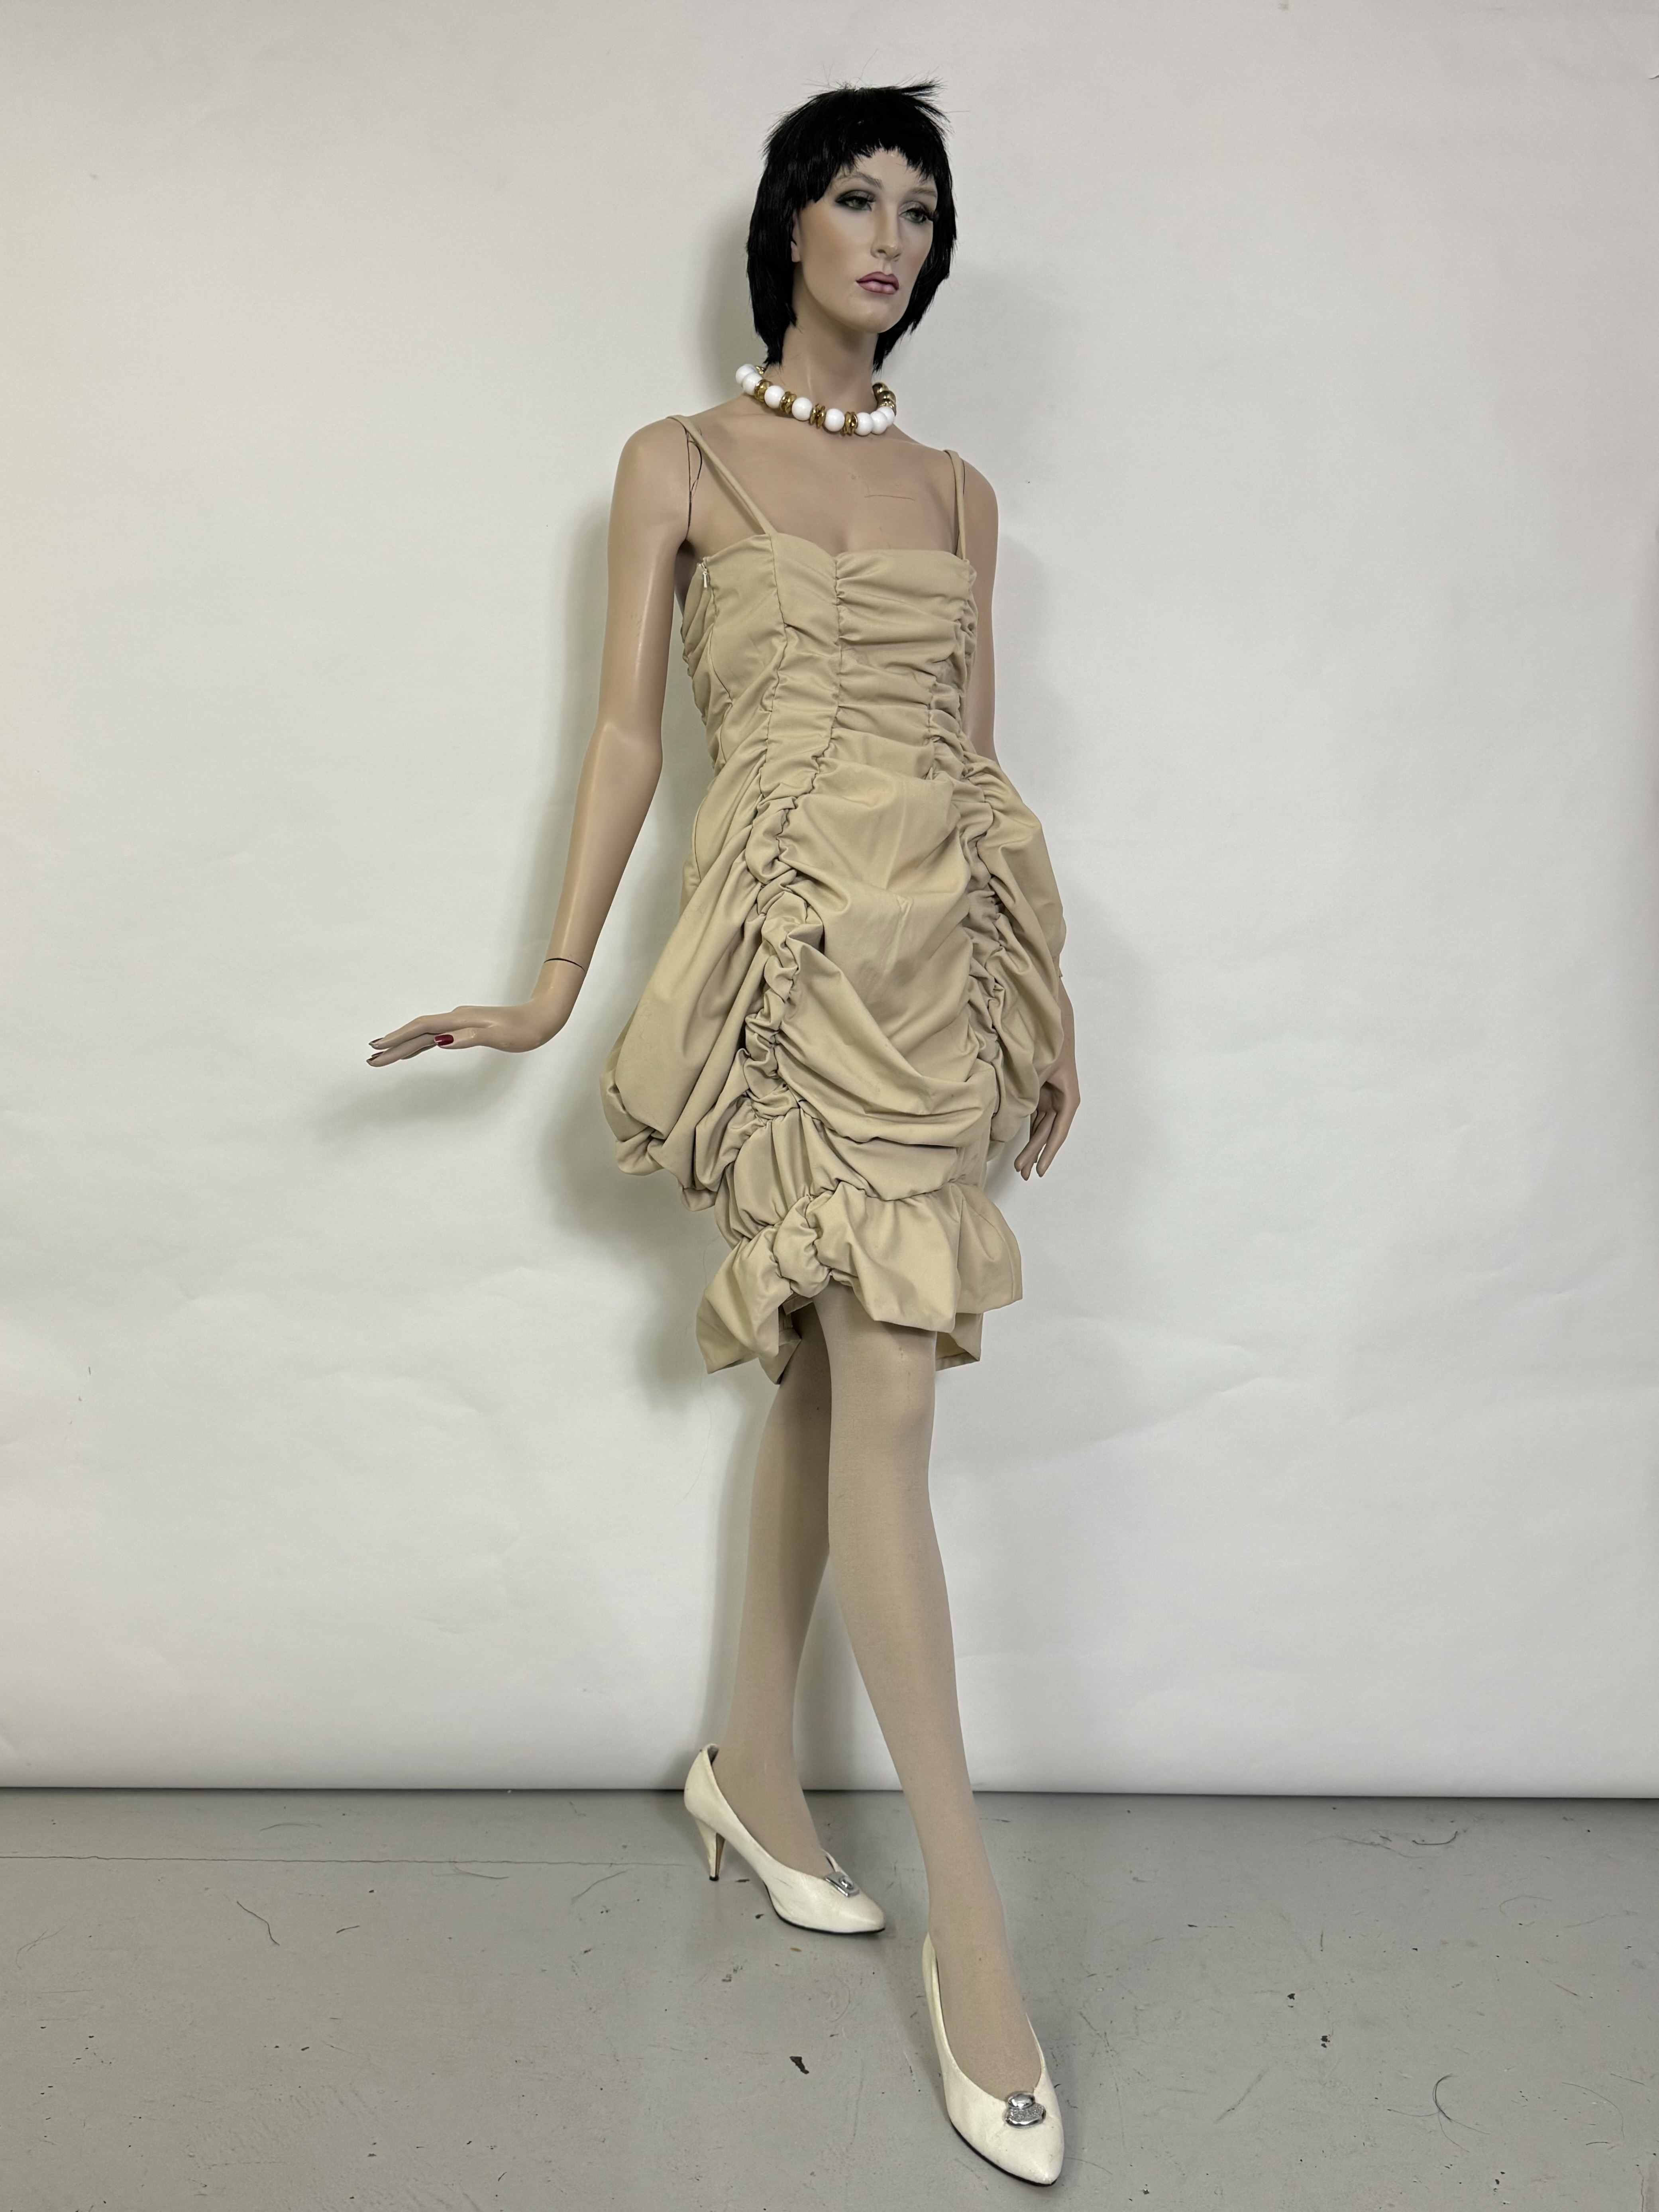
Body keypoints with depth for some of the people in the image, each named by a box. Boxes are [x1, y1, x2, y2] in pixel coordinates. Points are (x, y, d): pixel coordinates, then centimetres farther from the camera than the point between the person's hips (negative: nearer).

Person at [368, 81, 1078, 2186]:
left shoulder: (958, 491, 19)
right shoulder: (679, 462, 8)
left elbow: (979, 746, 17)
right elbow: (627, 731, 3)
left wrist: (1038, 992, 14)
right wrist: (553, 985, -3)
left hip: (951, 937, 5)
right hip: (802, 935, -5)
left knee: (826, 1366, 8)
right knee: (885, 1388, -11)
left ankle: (752, 1765, 27)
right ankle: (970, 1925, -3)